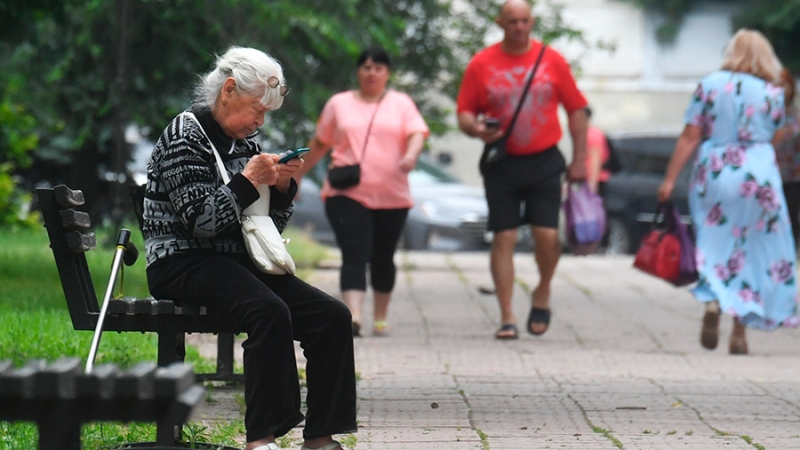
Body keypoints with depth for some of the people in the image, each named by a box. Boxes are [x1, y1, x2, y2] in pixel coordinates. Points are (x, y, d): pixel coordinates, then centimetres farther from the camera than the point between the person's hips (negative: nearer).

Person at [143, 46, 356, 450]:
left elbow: (270, 227, 20)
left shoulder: (245, 142, 17)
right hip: (183, 263, -8)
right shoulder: (184, 137, -7)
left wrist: (284, 187, 2)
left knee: (332, 315, -12)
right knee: (270, 312, -35)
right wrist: (249, 181, -17)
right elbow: (201, 220, -18)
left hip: (236, 261, 8)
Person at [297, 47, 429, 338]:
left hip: (392, 196, 1)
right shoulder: (339, 104, 13)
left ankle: (380, 318, 27)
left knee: (383, 259, 11)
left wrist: (411, 155, -25)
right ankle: (353, 316, -29)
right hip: (347, 194, -1)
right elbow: (319, 144, 21)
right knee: (355, 255, -16)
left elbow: (417, 133, -3)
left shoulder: (401, 104, 11)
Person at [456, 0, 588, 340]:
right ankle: (506, 317, 3)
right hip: (501, 164, 0)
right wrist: (476, 129, -19)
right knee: (503, 238, -2)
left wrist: (579, 159, 2)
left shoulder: (552, 61, 4)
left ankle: (543, 293, 19)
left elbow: (576, 109, 8)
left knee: (547, 235, -9)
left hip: (544, 162, 0)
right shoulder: (481, 64, 2)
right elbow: (465, 113, 5)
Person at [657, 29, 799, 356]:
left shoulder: (710, 85, 0)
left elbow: (690, 137, -2)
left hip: (713, 172, 0)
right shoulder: (772, 93, 2)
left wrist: (670, 179, 1)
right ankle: (740, 332, 6)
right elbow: (774, 133, 12)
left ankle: (712, 301, -18)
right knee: (753, 249, 8)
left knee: (714, 243, 10)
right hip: (758, 174, 0)